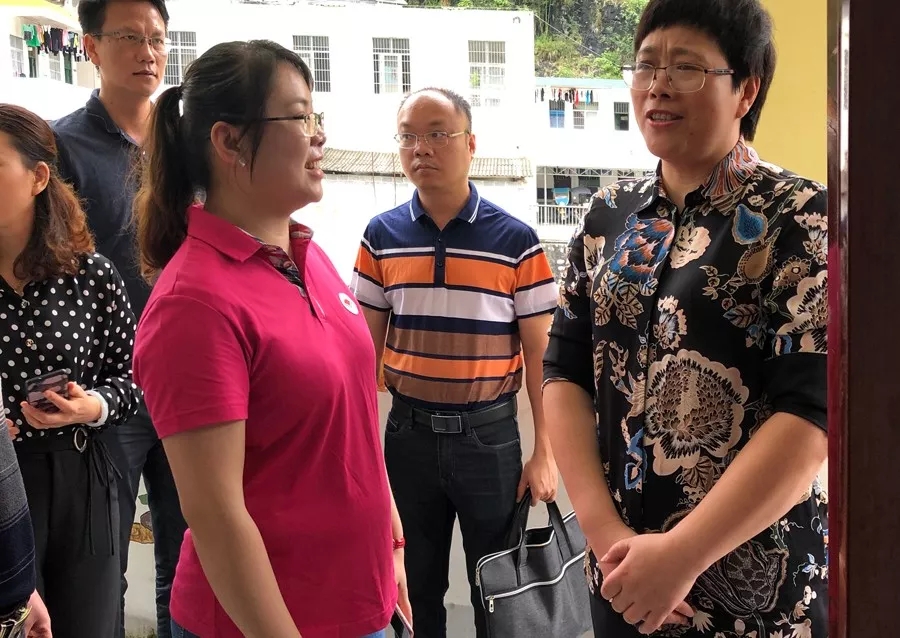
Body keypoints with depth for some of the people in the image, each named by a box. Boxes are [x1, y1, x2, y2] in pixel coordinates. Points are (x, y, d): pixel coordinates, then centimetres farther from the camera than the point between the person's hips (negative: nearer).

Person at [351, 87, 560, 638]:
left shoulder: (517, 241, -6)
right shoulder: (381, 237, 1)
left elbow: (539, 354, -3)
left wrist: (545, 452, -5)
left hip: (490, 433, -2)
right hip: (408, 431, 2)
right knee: (416, 588, 17)